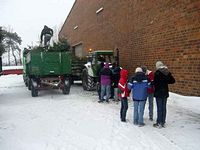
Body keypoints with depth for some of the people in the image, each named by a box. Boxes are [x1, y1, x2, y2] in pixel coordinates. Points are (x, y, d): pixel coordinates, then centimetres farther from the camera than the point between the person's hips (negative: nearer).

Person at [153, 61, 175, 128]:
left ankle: (159, 123, 5)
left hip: (158, 93, -5)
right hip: (165, 92, 6)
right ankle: (163, 122, 19)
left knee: (159, 108, -1)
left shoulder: (157, 73, -14)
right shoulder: (167, 73, 4)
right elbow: (173, 81, 10)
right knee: (164, 108, 11)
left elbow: (155, 83, -17)